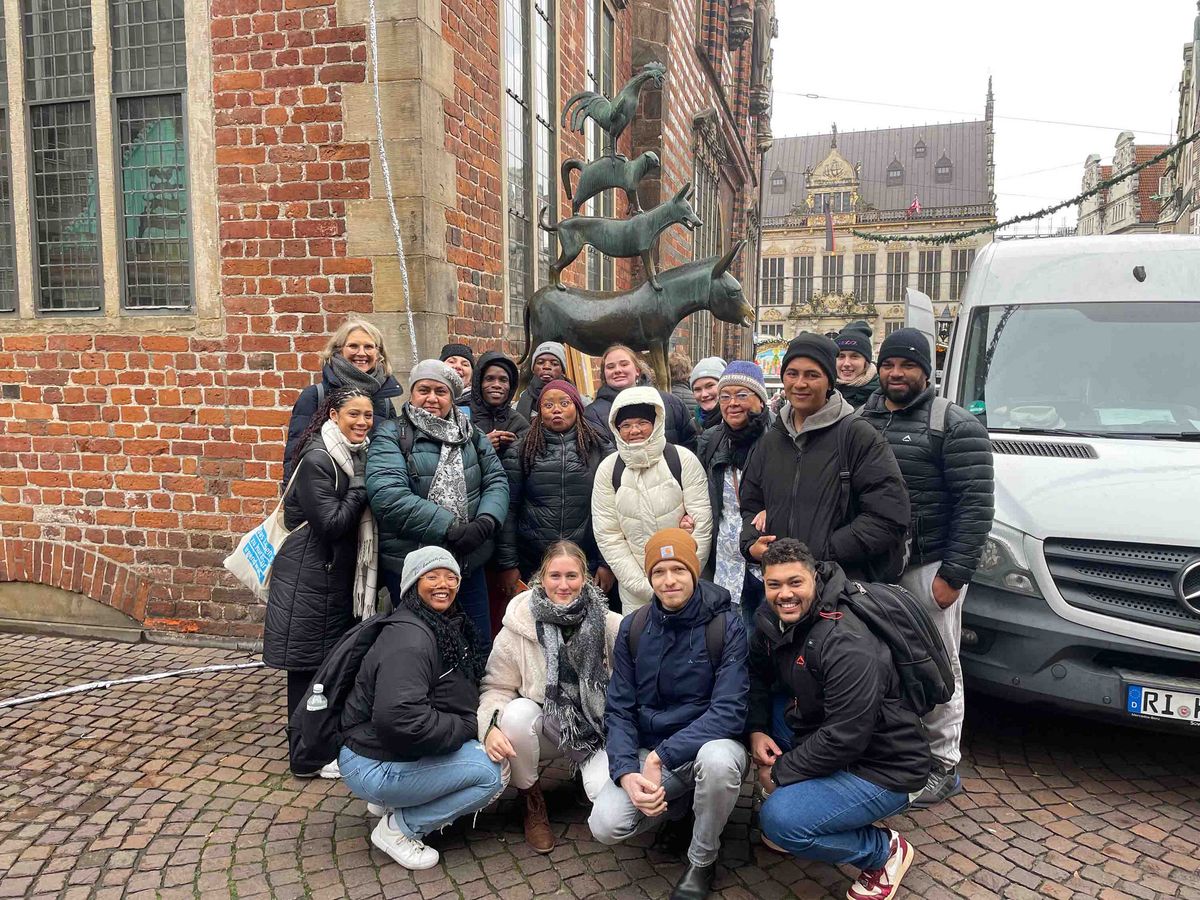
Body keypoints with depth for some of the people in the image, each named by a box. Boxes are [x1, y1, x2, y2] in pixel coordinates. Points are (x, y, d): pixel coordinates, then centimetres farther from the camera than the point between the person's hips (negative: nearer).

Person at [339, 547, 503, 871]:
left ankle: (390, 801, 12)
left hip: (403, 751, 9)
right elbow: (401, 719, -34)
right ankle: (399, 827, -2)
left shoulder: (448, 626, 6)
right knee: (492, 773, -17)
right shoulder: (409, 637, -23)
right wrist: (468, 727, -21)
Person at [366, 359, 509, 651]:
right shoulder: (392, 436, -5)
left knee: (480, 646, 15)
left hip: (469, 562, 4)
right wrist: (450, 528, -23)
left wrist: (486, 522, -17)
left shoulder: (471, 435, 10)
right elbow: (388, 495, -20)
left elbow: (497, 480, 4)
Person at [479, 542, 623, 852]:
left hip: (597, 728, -1)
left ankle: (589, 771, 15)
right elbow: (496, 687, -6)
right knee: (516, 712, -32)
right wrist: (491, 726, -24)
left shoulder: (610, 625, -11)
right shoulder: (518, 627, -11)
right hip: (546, 726, 1)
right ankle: (532, 803, -4)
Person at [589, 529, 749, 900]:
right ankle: (677, 804, 14)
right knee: (605, 825, -20)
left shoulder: (726, 627, -13)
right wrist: (626, 772, -18)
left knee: (718, 759, -37)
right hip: (647, 752, 3)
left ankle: (702, 861, -6)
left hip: (709, 744, -3)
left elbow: (729, 711, -20)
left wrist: (661, 756, -26)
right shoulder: (632, 629, -2)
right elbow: (619, 709, -1)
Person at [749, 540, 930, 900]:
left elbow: (844, 739, -29)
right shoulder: (773, 620, -5)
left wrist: (779, 772, -17)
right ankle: (788, 799, 12)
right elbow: (757, 674, 10)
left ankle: (886, 851, 2)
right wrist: (757, 729, -7)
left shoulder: (847, 646, -30)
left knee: (779, 821, -24)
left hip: (880, 768, -8)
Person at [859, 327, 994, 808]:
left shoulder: (955, 426, -6)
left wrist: (954, 574, -16)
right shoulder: (861, 419, 11)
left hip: (929, 567, -5)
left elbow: (975, 504, -12)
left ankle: (943, 767, 18)